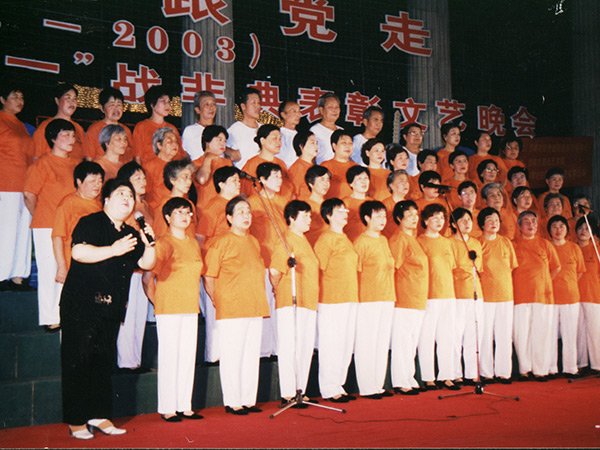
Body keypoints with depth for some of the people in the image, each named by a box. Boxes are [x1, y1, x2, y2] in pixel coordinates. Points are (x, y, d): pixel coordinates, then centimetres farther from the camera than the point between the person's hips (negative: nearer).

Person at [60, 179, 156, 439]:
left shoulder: (130, 234, 17)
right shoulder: (90, 223, -3)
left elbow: (147, 264, 13)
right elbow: (79, 252, -20)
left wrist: (149, 245, -5)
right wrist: (113, 250, -21)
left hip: (111, 307, 7)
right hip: (82, 303, -7)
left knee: (104, 361, 9)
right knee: (78, 361, -3)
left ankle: (99, 415, 16)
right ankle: (76, 420, 4)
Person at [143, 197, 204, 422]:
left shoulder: (193, 243, 13)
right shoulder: (163, 243, -8)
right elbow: (148, 278, -11)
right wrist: (157, 302, -4)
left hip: (191, 308, 7)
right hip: (168, 310, -6)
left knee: (188, 357, 8)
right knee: (169, 357, -3)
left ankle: (184, 406, 16)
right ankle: (167, 408, 5)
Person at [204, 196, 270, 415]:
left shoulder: (254, 242, 15)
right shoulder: (221, 243, -6)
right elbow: (208, 277, -6)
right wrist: (218, 301, -8)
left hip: (254, 309, 7)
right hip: (230, 310, -7)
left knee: (252, 355, 10)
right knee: (232, 356, -2)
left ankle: (248, 400, 19)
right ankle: (232, 402, 8)